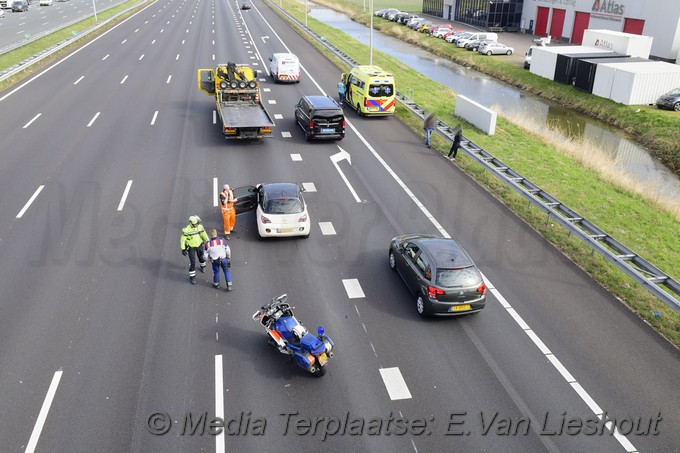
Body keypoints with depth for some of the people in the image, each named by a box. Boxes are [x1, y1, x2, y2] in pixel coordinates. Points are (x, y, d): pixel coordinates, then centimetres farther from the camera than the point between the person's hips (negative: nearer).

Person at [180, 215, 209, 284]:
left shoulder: (200, 226, -15)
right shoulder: (187, 230, -26)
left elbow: (204, 234, 0)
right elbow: (182, 239, -17)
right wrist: (183, 249, -17)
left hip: (199, 245, 4)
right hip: (191, 247, -4)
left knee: (201, 257, 24)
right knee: (192, 262, -5)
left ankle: (203, 266, 58)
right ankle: (192, 277, 8)